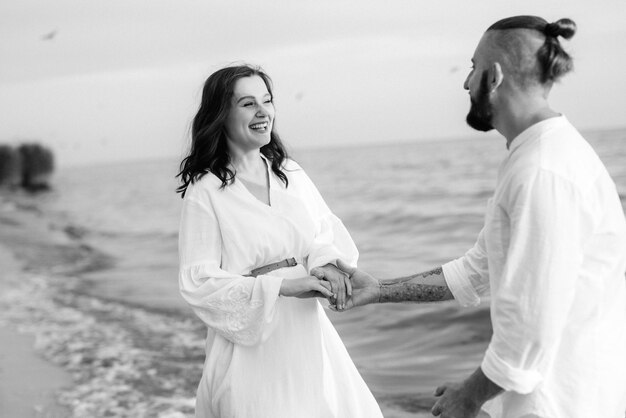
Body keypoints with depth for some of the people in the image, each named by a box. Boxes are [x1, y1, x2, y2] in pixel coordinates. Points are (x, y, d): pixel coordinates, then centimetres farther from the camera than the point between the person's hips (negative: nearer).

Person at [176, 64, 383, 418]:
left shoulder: (291, 174, 7)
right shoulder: (205, 192, -8)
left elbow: (329, 233, 4)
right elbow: (198, 283, -13)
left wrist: (326, 261, -20)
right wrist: (282, 285, -23)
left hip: (309, 335, 5)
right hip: (252, 346, -4)